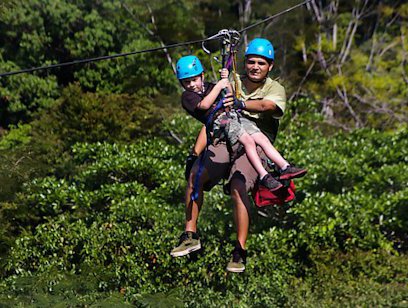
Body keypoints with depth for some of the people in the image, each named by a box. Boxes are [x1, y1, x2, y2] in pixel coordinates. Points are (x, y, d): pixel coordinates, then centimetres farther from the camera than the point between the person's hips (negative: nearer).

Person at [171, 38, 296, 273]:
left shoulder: (275, 89, 5)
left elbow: (265, 105, -21)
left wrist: (241, 104, -42)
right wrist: (195, 154, 1)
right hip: (226, 141, 3)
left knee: (238, 187, -30)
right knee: (195, 174, -23)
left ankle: (240, 251, -22)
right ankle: (190, 236, -10)